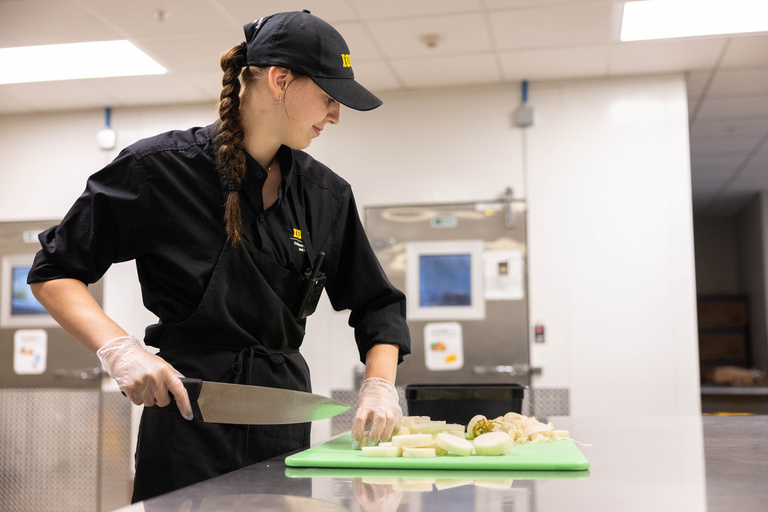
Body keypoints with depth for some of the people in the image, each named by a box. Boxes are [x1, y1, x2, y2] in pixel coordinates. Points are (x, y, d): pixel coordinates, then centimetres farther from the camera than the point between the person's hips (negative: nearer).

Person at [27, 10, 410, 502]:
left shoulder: (326, 194, 4)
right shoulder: (162, 167, -9)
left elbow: (378, 304, 12)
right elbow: (55, 273, -4)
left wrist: (379, 387, -5)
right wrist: (119, 348, -19)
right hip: (190, 413, -4)